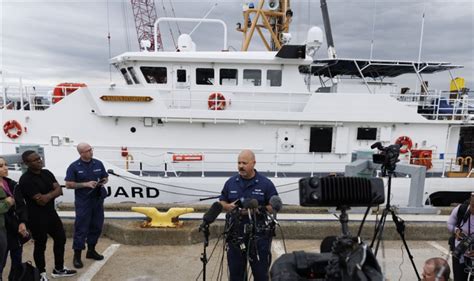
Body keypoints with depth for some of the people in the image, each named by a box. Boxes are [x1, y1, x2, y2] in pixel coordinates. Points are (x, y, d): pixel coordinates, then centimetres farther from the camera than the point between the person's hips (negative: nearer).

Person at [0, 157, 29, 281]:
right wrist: (17, 227, -13)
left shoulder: (12, 184, 5)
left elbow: (21, 205, 4)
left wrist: (23, 222, -12)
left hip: (16, 229, 5)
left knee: (17, 260, 15)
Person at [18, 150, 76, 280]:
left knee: (60, 239, 16)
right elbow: (41, 201, -24)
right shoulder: (26, 180, -19)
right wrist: (52, 192, -9)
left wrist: (47, 195, -19)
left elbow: (59, 190, -3)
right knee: (40, 245, 7)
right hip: (37, 218, -8)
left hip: (51, 213, 8)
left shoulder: (46, 173, 3)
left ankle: (58, 269, 33)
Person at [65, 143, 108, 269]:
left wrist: (103, 182, -10)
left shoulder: (98, 163, 4)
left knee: (96, 226, 12)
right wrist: (86, 184, -18)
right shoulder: (74, 166, -7)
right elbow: (69, 184, -9)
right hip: (83, 202, -4)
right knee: (81, 228, -1)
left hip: (98, 200, 5)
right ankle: (77, 256, 10)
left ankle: (91, 251, 28)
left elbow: (105, 177, 13)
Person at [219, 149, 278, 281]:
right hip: (235, 235, 3)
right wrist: (228, 206, -10)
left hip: (259, 236, -3)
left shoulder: (266, 183, -5)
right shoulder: (230, 182, 5)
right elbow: (221, 202, 13)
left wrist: (256, 209, -19)